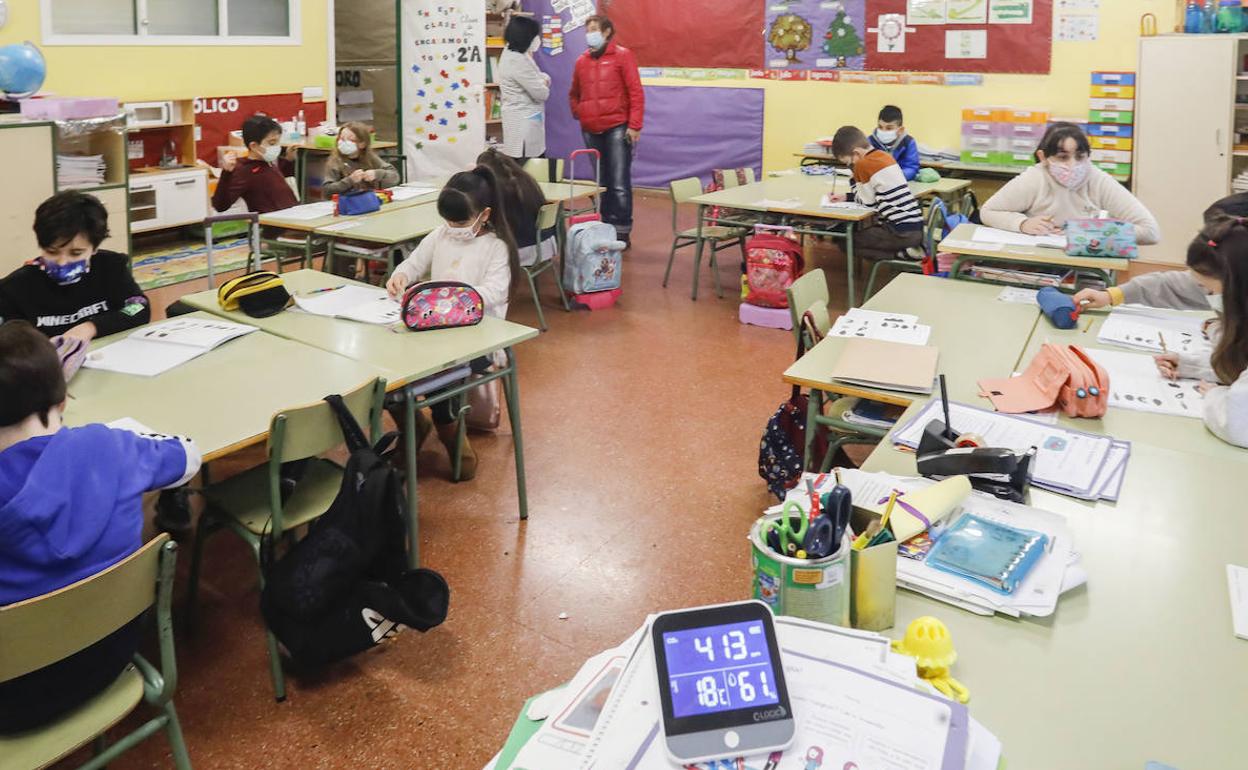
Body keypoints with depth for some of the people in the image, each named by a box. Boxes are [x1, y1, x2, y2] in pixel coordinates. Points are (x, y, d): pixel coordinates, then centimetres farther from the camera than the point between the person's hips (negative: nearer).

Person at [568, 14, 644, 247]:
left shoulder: (622, 55, -2)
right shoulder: (582, 61, 13)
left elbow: (636, 92, -7)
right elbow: (574, 94, 26)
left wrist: (634, 125, -13)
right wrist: (578, 114, 9)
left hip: (617, 128, -5)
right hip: (590, 131, 5)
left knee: (619, 184, -8)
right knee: (601, 182, 10)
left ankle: (622, 233, -3)